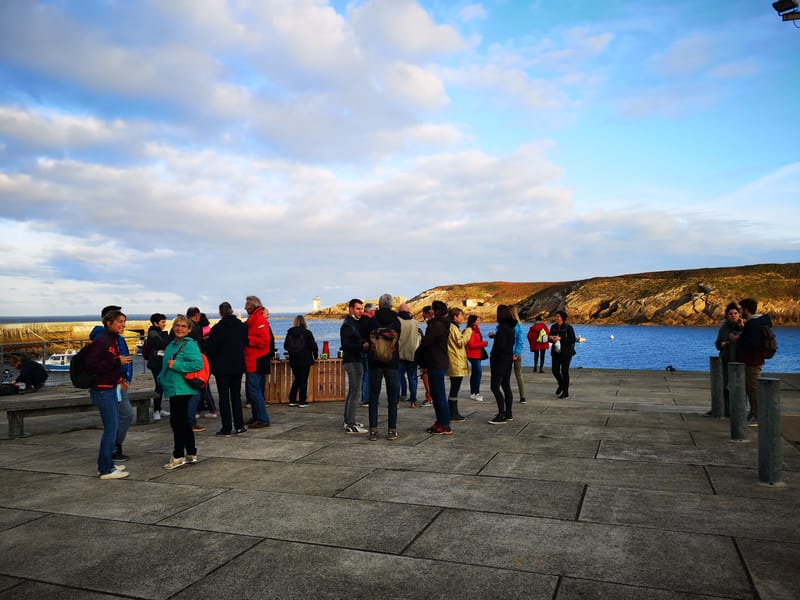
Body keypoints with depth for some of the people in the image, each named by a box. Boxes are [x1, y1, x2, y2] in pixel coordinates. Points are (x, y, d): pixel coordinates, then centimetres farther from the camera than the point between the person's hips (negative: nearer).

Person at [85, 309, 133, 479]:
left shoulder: (115, 340, 12)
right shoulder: (100, 341, -16)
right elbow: (91, 366, -22)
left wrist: (119, 379, 11)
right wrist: (117, 361, -24)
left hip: (113, 388, 10)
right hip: (103, 390, -10)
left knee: (114, 426, 15)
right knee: (111, 427, -7)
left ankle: (106, 464, 25)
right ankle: (106, 469, 1)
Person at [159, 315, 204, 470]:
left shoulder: (190, 345, -13)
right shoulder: (172, 345, 15)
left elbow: (198, 364, -25)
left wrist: (176, 365, -22)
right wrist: (162, 377, 11)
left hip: (182, 389, -10)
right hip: (174, 388, 10)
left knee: (177, 422, -5)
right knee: (182, 422, 15)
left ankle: (178, 456, 6)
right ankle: (191, 454, 25)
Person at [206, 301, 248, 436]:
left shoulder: (217, 328, -13)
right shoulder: (243, 327, -1)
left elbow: (211, 348, -14)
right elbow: (246, 344, 7)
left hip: (222, 367, -4)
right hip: (238, 366, 4)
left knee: (224, 397, 3)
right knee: (236, 396, 13)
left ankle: (226, 428, 3)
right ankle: (239, 426, 14)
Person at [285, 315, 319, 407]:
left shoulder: (289, 333, 0)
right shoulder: (307, 333, -11)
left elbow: (285, 346, 8)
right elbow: (313, 346, -10)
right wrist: (315, 356, 5)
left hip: (293, 361, 4)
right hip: (305, 361, -4)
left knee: (297, 380, 17)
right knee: (303, 381, 4)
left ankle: (292, 400, 16)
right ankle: (302, 402, 5)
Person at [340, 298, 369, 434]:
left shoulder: (355, 323, 17)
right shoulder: (347, 325, -14)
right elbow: (345, 345, -22)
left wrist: (365, 344, 6)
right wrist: (362, 346, -29)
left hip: (356, 360, 11)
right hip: (352, 361, -11)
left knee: (351, 392, 16)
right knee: (356, 393, -11)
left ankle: (348, 420, 26)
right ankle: (350, 425, -9)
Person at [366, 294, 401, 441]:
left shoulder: (372, 321, -3)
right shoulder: (396, 321, -3)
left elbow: (367, 339, 4)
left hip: (375, 363, 1)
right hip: (392, 363, 0)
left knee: (373, 398, 7)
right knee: (392, 399, 6)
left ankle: (373, 430, 6)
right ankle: (392, 431, 6)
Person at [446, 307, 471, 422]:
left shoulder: (454, 327, 20)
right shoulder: (452, 327, -12)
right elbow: (460, 342, -17)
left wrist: (466, 332, 9)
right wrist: (468, 331, -8)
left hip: (457, 363, 11)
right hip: (456, 363, -11)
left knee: (454, 389, 13)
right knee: (454, 389, -6)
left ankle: (454, 413, 18)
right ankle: (453, 415, -2)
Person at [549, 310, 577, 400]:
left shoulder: (568, 327, -11)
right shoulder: (553, 327, 5)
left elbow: (573, 340, -15)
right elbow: (549, 339, 13)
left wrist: (560, 338, -23)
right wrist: (550, 338, -11)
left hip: (566, 353, -5)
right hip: (555, 352, 5)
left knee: (564, 372, -2)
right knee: (555, 371, 3)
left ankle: (565, 392, 11)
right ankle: (561, 385, 32)